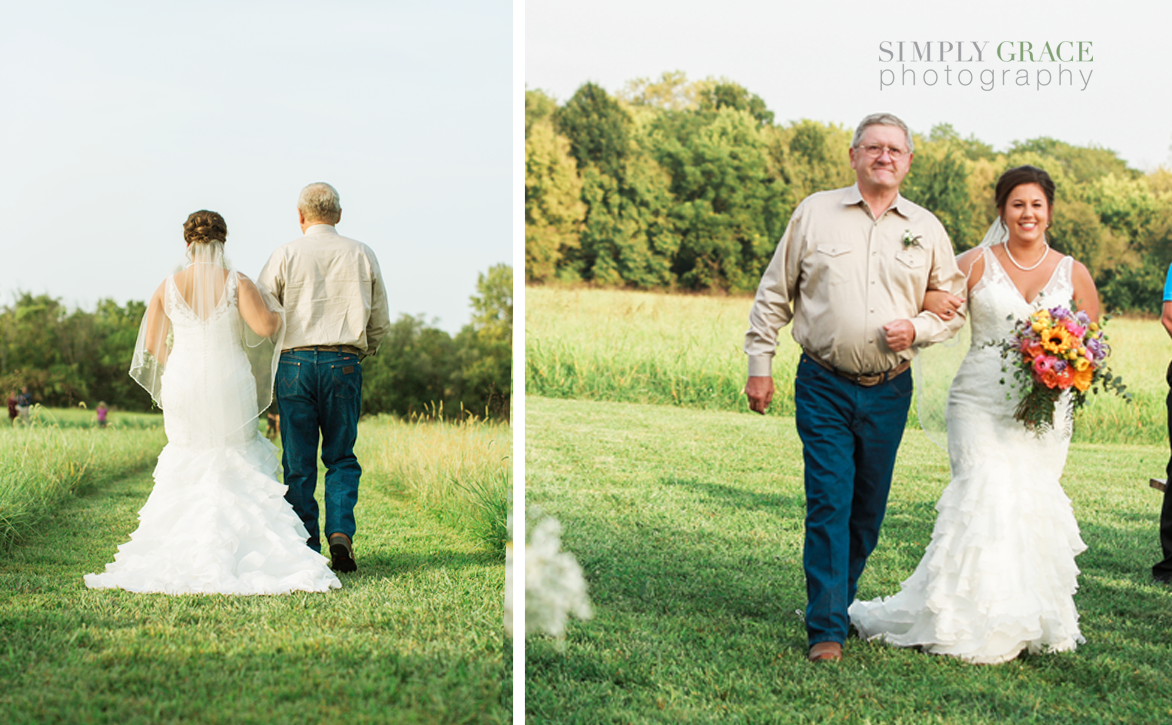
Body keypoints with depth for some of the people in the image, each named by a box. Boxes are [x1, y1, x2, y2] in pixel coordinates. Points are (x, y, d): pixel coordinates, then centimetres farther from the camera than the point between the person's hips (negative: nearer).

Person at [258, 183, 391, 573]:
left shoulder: (286, 255, 0)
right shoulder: (362, 255, 7)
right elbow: (381, 324, 11)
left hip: (295, 362, -1)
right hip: (345, 363, 1)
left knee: (298, 462, 5)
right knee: (341, 457, 11)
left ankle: (306, 547, 6)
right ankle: (341, 532, -8)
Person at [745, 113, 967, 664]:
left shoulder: (927, 230, 7)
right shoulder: (814, 213, 3)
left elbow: (953, 308, 14)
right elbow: (773, 294, 6)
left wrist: (917, 329, -7)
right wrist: (759, 364, 1)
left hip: (889, 392, 3)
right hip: (824, 388, -2)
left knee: (868, 510, 10)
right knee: (828, 504, -9)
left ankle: (836, 603, 28)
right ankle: (826, 630, -5)